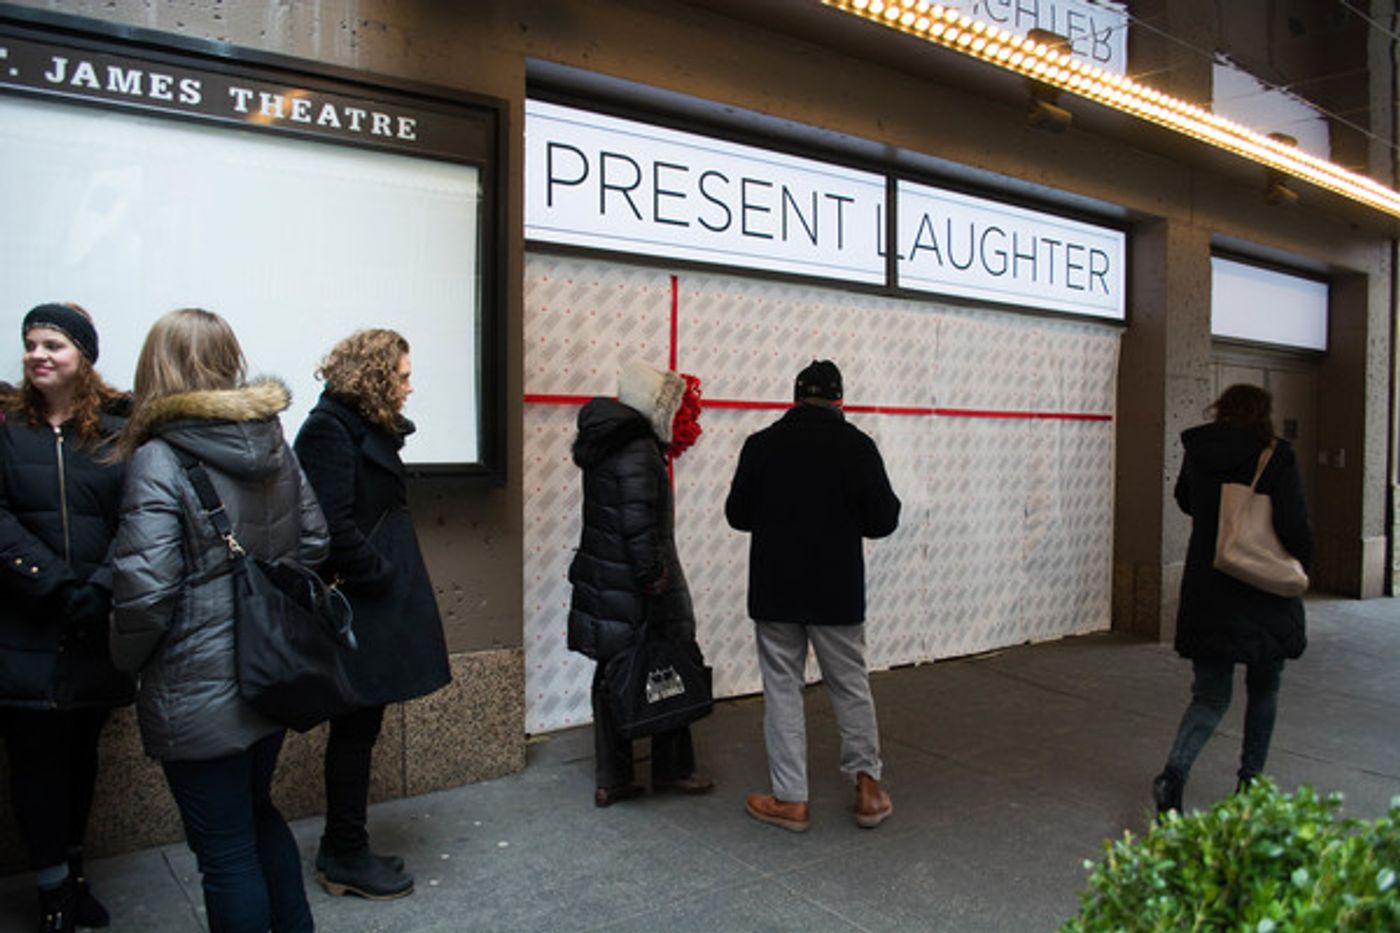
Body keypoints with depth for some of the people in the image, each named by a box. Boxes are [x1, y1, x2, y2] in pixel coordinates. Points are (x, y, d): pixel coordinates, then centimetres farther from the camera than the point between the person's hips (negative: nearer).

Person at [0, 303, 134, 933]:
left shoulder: (119, 429, 1)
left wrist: (101, 589, -19)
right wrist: (58, 586, -19)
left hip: (97, 632, 0)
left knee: (81, 752, 15)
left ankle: (72, 874, 33)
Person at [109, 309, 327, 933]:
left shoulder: (157, 461, -17)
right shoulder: (274, 443, 2)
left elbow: (145, 590, -21)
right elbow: (314, 544, 8)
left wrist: (127, 659, -2)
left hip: (199, 694, -7)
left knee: (226, 848, 9)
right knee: (257, 813, 26)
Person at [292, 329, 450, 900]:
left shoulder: (370, 429, 15)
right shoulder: (329, 430, -14)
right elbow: (333, 527, -22)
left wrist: (393, 577, 8)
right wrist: (380, 577, -14)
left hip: (379, 605, 9)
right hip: (359, 614, -9)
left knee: (359, 726, 15)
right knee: (355, 730, 2)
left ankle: (343, 850, 28)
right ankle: (346, 859, 18)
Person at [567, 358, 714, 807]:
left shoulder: (604, 442, 10)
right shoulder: (638, 453, -19)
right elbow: (639, 531, -23)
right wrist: (656, 583, -20)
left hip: (601, 584, 9)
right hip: (631, 586, -9)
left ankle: (611, 780, 22)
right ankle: (672, 769, 23)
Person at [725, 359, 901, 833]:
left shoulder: (762, 444, -4)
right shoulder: (857, 446, -7)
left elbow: (737, 515, 3)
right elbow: (883, 521, -7)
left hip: (775, 592, 0)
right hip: (837, 593, 0)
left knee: (782, 690, 9)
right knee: (851, 687, 15)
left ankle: (791, 800, 14)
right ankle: (868, 787, 20)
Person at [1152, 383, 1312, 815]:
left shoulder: (1198, 455, 1)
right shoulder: (1277, 459, -10)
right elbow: (1295, 529, -15)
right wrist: (1299, 567, 3)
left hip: (1207, 597, 2)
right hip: (1265, 598, -2)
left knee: (1210, 696, 7)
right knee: (1263, 691, 20)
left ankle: (1174, 772, -16)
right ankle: (1251, 780, 28)